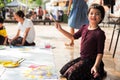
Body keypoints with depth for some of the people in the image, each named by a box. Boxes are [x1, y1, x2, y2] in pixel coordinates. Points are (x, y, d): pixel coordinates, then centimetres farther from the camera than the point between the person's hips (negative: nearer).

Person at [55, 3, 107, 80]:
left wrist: (96, 66, -30)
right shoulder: (84, 27, 3)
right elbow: (73, 37, 18)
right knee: (64, 70, 11)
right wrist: (61, 29, 12)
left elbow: (100, 52, -17)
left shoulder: (100, 33, -18)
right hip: (82, 58, 8)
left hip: (91, 60, -8)